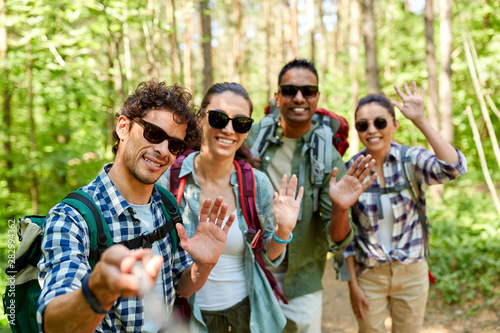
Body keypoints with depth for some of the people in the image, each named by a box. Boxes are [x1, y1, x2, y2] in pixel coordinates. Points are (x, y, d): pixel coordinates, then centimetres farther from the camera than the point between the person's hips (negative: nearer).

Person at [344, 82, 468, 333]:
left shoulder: (412, 160, -11)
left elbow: (454, 168, -32)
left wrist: (420, 120, -32)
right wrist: (352, 283, -3)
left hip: (412, 274, 0)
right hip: (368, 275, 0)